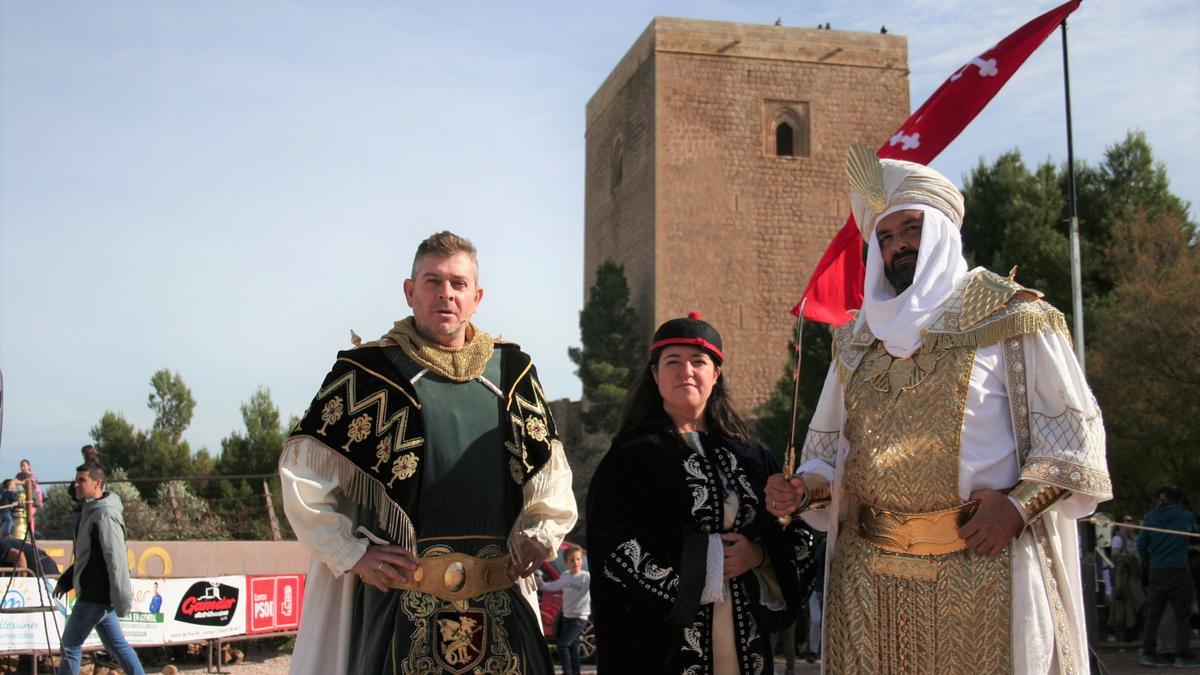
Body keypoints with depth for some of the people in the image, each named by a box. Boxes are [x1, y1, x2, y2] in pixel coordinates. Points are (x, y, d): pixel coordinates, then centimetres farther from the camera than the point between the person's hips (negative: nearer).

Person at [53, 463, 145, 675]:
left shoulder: (104, 515, -18)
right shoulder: (88, 511, 13)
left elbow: (116, 559, -22)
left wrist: (122, 599, -23)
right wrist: (66, 580, 19)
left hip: (96, 595, -9)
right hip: (94, 593, 9)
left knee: (70, 645, 0)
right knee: (116, 645, 12)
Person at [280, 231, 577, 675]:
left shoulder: (512, 372, 11)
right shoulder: (367, 373, -1)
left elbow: (549, 467, 20)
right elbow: (303, 472, 1)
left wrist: (541, 532, 5)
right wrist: (351, 553, -5)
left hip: (502, 602, 4)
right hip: (404, 599, -3)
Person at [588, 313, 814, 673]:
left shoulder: (749, 457, 10)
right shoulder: (632, 457, -2)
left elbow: (795, 534, 11)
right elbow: (613, 548, -11)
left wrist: (759, 555, -9)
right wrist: (696, 569, -15)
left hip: (743, 638, 4)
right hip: (663, 637, -4)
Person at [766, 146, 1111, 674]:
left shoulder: (1009, 317, 3)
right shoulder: (857, 343, 16)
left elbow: (1073, 429, 0)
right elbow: (827, 446, 21)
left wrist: (1018, 504, -14)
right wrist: (805, 488, 1)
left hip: (983, 568, -3)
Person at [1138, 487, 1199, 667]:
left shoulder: (1151, 517, 7)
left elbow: (1141, 545, 4)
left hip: (1156, 571, 3)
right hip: (1179, 570, -3)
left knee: (1153, 614, 6)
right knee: (1182, 615, 1)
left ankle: (1148, 653, 4)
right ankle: (1183, 655, -2)